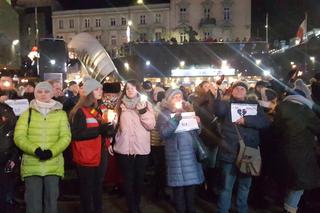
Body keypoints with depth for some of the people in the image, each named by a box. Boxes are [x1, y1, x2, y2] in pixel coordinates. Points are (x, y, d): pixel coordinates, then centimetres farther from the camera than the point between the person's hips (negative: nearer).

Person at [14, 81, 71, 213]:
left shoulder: (61, 113, 8)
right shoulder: (27, 113, 8)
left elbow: (66, 136, 0)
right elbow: (19, 137, 0)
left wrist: (51, 151, -16)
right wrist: (35, 150, -17)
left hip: (53, 165, 0)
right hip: (31, 165, 0)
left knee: (51, 200, 9)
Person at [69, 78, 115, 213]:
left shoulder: (100, 109, 12)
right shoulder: (80, 111, -12)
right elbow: (76, 134, -21)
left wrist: (108, 130, 0)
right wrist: (99, 130, -26)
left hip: (101, 154, 7)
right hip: (86, 156, -7)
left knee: (98, 186, 18)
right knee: (87, 188, 5)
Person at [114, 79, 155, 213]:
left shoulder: (146, 104, 3)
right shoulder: (120, 105, 6)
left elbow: (151, 125, -6)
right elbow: (115, 124, 8)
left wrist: (143, 112, -16)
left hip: (141, 148, 0)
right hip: (124, 147, 0)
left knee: (139, 178, 12)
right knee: (128, 179, 4)